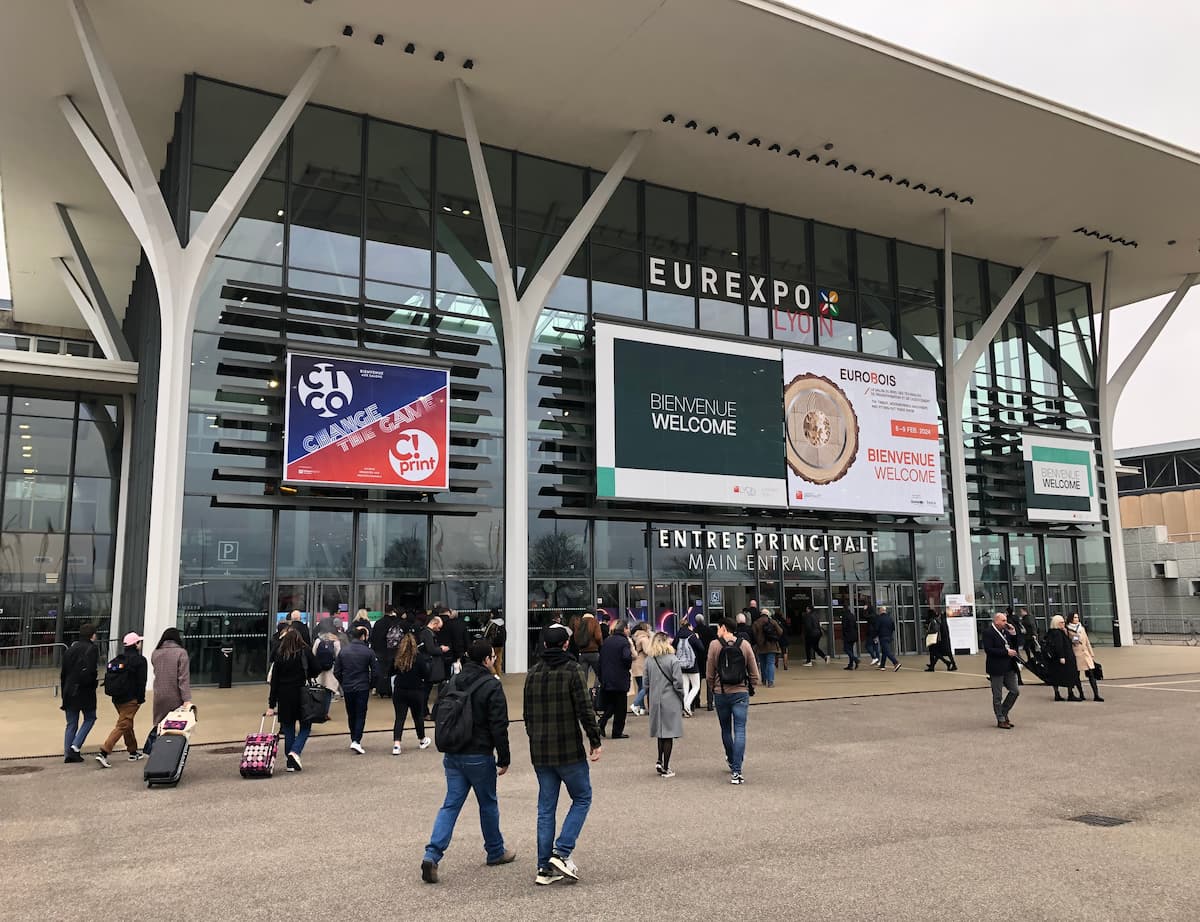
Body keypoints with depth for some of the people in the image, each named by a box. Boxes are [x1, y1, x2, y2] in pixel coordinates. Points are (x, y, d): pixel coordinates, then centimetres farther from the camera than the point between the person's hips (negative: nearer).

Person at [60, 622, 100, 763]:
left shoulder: (70, 649, 11)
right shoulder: (92, 649, -9)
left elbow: (63, 672, 13)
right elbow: (90, 671, -20)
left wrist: (64, 692, 17)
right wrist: (95, 681, -2)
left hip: (69, 692, 6)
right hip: (85, 692, -6)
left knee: (71, 723, 11)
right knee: (90, 718, 10)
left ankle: (68, 753, 9)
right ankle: (76, 746, -4)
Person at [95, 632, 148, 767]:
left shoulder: (118, 659, 12)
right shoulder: (139, 660, -10)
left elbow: (109, 676, 12)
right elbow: (141, 681, -13)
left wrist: (114, 693, 15)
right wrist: (141, 698, -5)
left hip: (117, 698, 8)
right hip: (130, 699, -8)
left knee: (128, 725, 19)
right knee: (122, 726, -6)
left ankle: (133, 752, 30)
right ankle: (103, 753, -16)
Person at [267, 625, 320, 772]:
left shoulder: (280, 656, 2)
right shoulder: (305, 651, -4)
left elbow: (274, 681, 1)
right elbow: (316, 670, -5)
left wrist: (271, 705, 3)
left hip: (284, 696, 2)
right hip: (301, 693, -2)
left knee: (288, 728, 11)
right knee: (305, 726, 10)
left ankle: (291, 763, 16)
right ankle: (295, 751, -12)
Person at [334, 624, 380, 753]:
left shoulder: (343, 651, 3)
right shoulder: (368, 652, -8)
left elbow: (336, 671, 5)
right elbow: (375, 672, -8)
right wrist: (372, 685, 8)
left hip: (347, 689, 4)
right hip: (363, 688, -4)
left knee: (351, 715, 17)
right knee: (361, 715, 1)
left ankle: (354, 739, 25)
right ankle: (356, 741, -11)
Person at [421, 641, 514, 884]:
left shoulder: (452, 683, 8)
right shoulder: (491, 686, -14)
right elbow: (499, 727, -16)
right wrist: (504, 759, -9)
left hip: (452, 755, 6)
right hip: (479, 756, -5)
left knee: (450, 805, 8)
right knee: (488, 804, 12)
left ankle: (432, 855, -6)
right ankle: (495, 852, 27)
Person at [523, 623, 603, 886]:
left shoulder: (533, 673, 9)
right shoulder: (572, 670, -9)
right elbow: (585, 709, -14)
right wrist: (594, 741, -6)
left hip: (540, 753, 5)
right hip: (569, 750, -5)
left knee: (546, 809, 11)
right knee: (582, 798, 11)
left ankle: (545, 868, 11)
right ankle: (562, 852, -2)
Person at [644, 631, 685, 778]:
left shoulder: (648, 660, 1)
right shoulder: (673, 660, -11)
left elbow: (646, 683, 5)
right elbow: (678, 683, -11)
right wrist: (682, 699, 3)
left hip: (655, 701, 4)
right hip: (670, 701, -4)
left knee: (660, 732, 19)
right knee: (669, 734, 3)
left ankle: (659, 762, 11)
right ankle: (665, 768, 6)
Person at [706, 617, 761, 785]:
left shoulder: (715, 645, -6)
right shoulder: (745, 645, -2)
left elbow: (709, 673, -2)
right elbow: (754, 672, 2)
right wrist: (751, 686, 16)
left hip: (721, 694, 0)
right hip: (741, 693, 0)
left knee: (726, 730, 18)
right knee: (740, 731, -1)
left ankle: (732, 762, 36)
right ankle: (736, 771, -8)